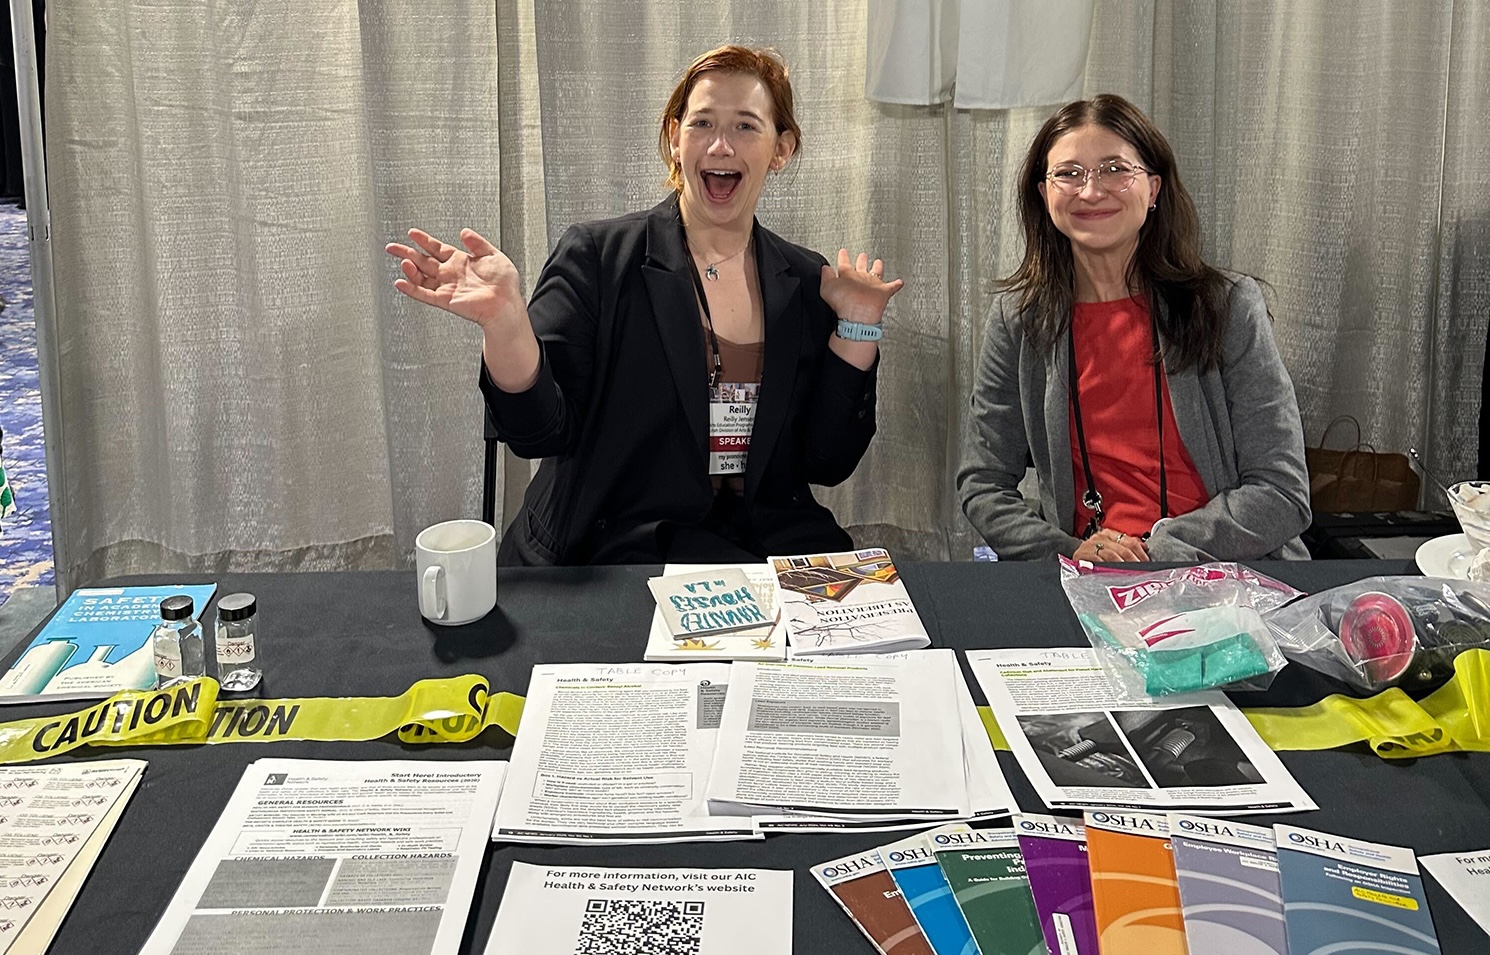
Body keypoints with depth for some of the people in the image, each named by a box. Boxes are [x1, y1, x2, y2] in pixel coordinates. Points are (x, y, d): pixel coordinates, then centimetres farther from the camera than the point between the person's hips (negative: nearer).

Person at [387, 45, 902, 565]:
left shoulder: (807, 282, 8)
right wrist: (503, 317, -28)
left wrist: (857, 325, -2)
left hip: (769, 539, 4)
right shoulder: (596, 256, -2)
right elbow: (540, 430, -11)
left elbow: (828, 462, 4)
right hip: (617, 543, -4)